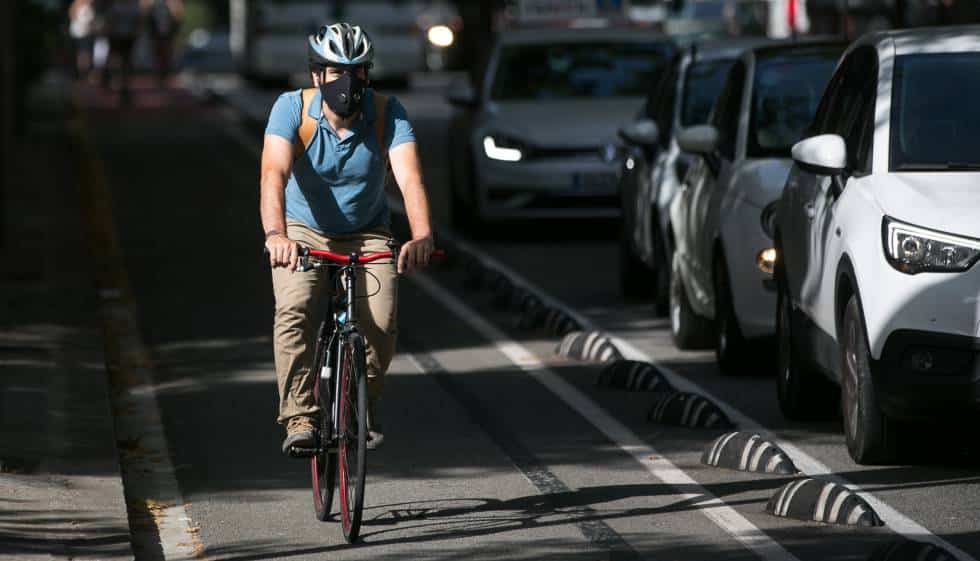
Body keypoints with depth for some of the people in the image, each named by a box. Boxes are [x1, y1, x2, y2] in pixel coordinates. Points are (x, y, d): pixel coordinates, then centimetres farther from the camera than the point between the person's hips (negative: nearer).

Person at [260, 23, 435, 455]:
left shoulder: (387, 113, -19)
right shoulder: (292, 108, -22)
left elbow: (409, 178, -32)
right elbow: (274, 174, -36)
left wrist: (421, 236, -51)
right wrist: (276, 235, -55)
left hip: (366, 233, 1)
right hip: (303, 231, -1)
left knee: (381, 324, -20)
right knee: (295, 311, -29)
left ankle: (365, 406, 8)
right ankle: (299, 416, -20)